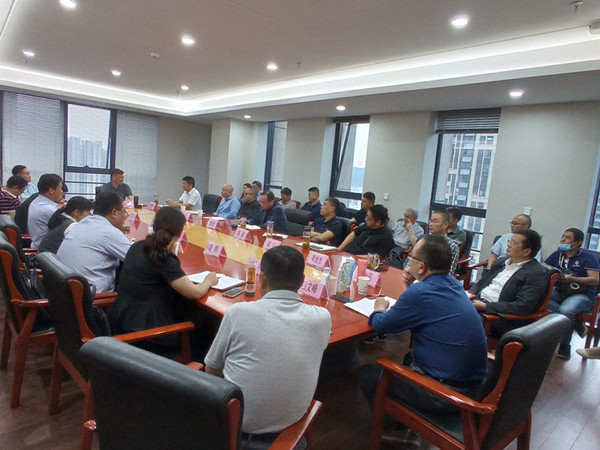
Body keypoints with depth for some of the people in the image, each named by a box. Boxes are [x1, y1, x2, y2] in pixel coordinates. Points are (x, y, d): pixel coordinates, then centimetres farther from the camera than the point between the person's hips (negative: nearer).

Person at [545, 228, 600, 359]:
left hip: (582, 295, -4)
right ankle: (575, 323, -20)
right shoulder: (557, 255, 14)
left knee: (565, 310, -35)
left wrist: (571, 279, -25)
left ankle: (564, 345, -14)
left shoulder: (588, 257, 0)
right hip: (559, 292, 4)